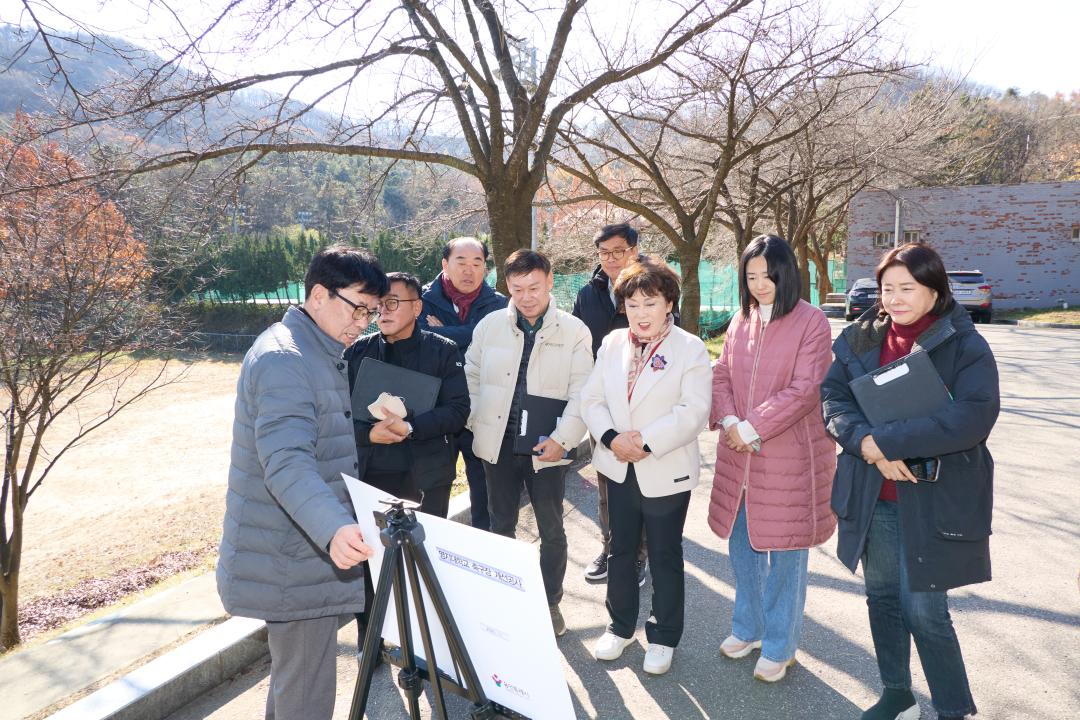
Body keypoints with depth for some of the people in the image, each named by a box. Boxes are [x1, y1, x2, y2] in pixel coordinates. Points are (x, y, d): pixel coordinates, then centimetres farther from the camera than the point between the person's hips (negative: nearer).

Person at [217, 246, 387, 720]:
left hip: (307, 547, 10)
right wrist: (333, 529, -48)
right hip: (294, 561, -10)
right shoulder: (284, 360, -22)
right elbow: (287, 463, -36)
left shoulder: (321, 353, 11)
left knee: (294, 673, 24)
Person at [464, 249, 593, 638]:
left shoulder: (574, 331, -4)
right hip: (498, 444, 2)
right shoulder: (490, 326, 2)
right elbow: (471, 378, 9)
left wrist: (562, 438, -16)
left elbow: (580, 393, -7)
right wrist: (475, 424, -1)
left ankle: (551, 602, 28)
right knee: (501, 526, 15)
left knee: (551, 530, 9)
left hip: (547, 447, -2)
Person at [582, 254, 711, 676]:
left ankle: (663, 637, 28)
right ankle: (620, 626, 36)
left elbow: (694, 411, -17)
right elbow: (592, 399, 2)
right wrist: (611, 437, -15)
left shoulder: (690, 349, -9)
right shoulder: (612, 345, 5)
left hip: (666, 474, -4)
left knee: (665, 558, 10)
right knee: (620, 551, 17)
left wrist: (647, 443, -23)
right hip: (619, 469, 5)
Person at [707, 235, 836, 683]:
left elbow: (805, 390, -16)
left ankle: (779, 647, 24)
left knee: (784, 551, 7)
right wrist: (728, 420, -11)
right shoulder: (741, 322, 8)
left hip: (789, 455, -5)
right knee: (742, 543, 17)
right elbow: (722, 374, 8)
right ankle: (748, 628, 38)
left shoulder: (811, 322, -10)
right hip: (739, 455, 6)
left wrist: (752, 427, -18)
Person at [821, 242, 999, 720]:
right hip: (872, 497, 5)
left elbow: (975, 416, -23)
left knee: (924, 610, 1)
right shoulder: (859, 338, 3)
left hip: (933, 498, -4)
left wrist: (886, 441, -26)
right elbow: (832, 396, -3)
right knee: (883, 598, 16)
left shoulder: (965, 345, -10)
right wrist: (866, 443, -21)